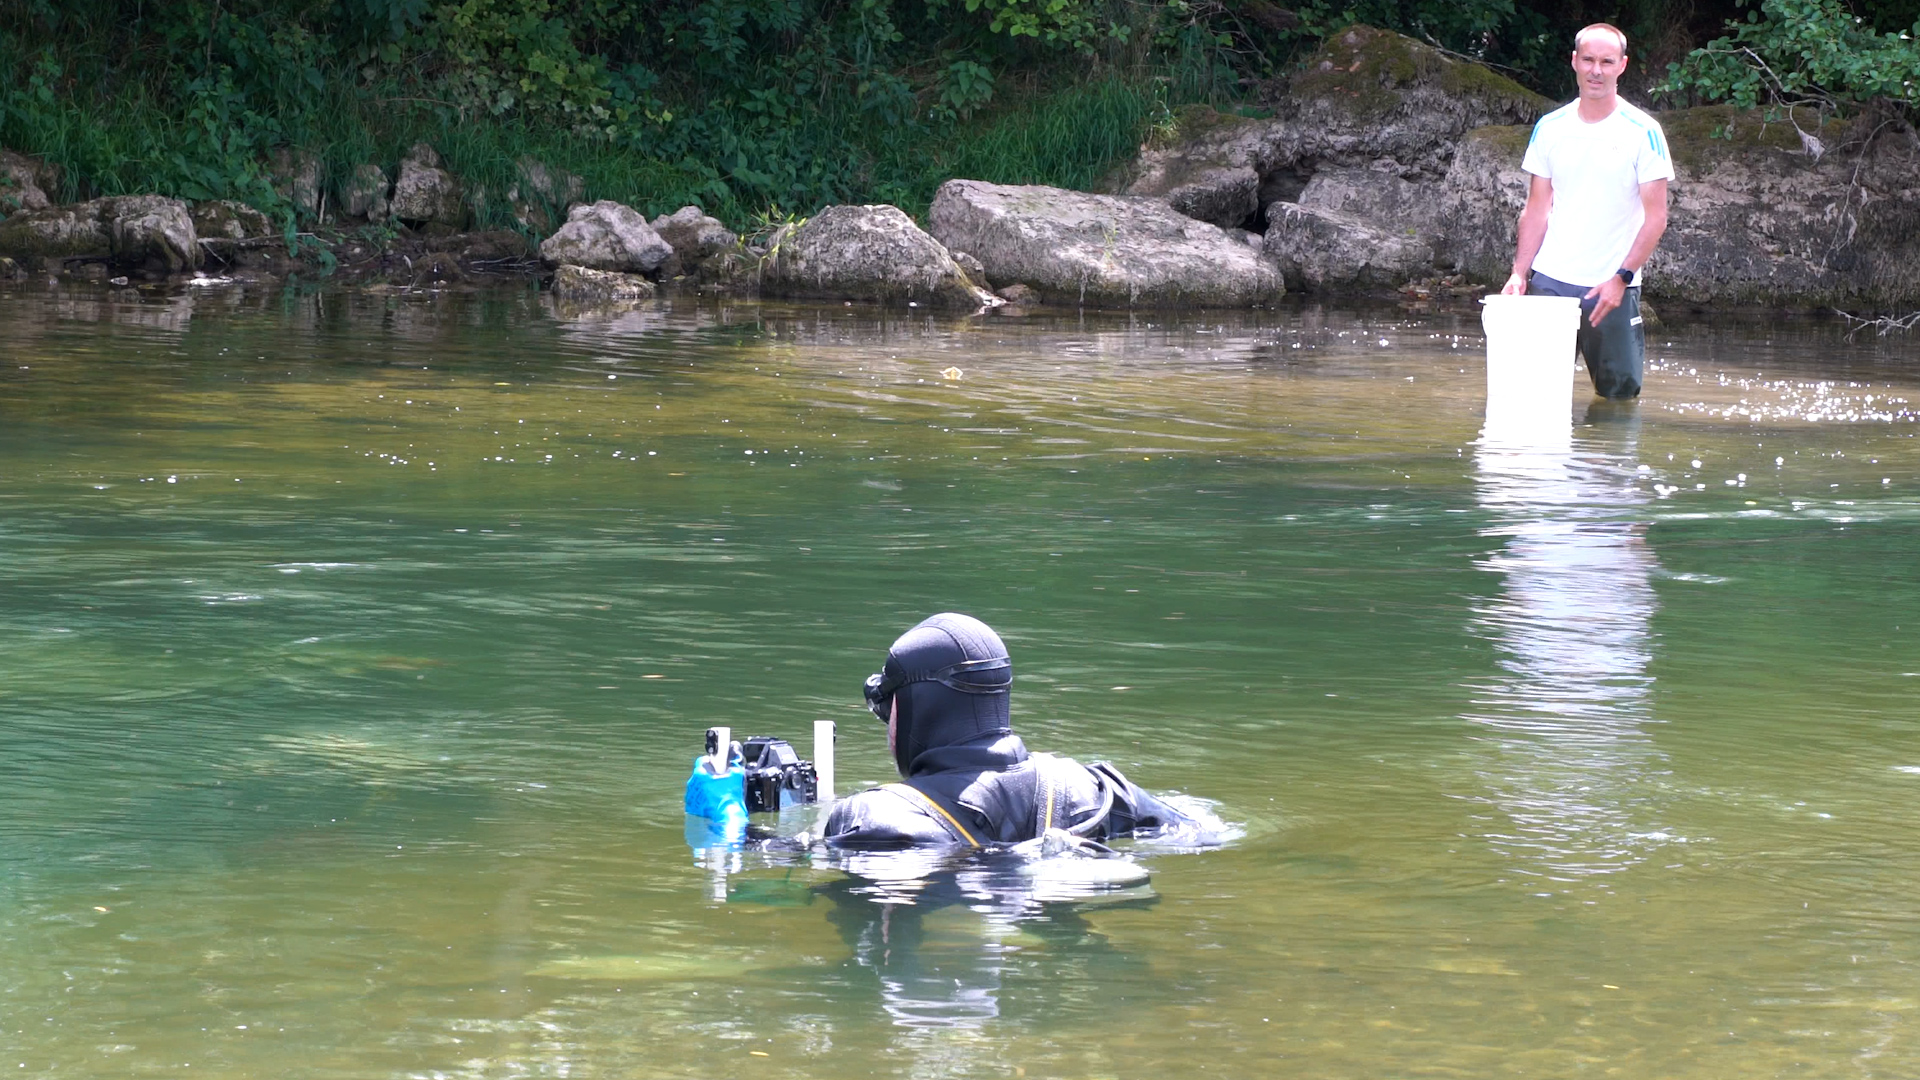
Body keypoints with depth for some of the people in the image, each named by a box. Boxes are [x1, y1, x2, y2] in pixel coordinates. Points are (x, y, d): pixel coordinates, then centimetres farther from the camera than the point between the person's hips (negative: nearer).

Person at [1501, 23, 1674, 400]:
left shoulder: (1643, 133, -3)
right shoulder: (1550, 128, 7)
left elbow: (1656, 217, -4)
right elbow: (1537, 209, 10)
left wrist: (1621, 278, -13)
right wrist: (1520, 272, -1)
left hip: (1613, 287, -2)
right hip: (1549, 282, 2)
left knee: (1620, 390, 1)